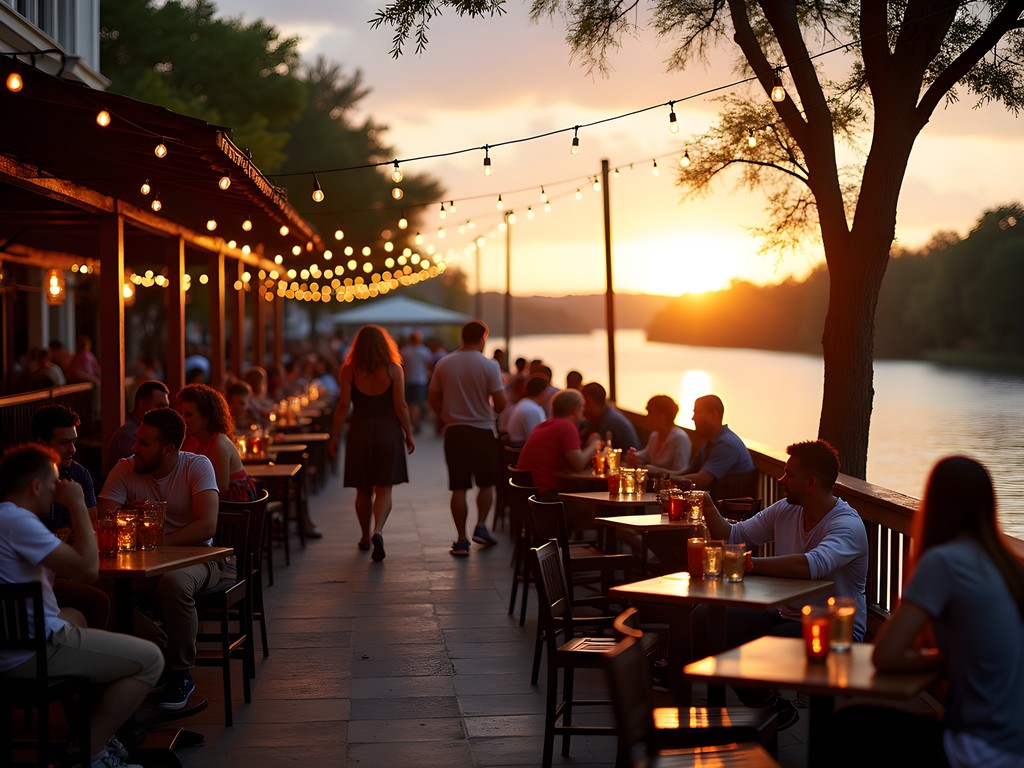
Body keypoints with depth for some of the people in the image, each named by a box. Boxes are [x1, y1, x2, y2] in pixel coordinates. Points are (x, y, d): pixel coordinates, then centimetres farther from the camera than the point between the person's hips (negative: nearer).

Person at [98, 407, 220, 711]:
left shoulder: (197, 466, -10)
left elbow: (207, 526, -22)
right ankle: (162, 656, -6)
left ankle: (180, 674, -16)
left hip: (194, 556, -3)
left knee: (174, 583, -38)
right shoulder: (125, 470, -2)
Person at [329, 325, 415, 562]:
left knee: (363, 490, 14)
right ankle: (378, 531, -21)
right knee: (384, 488, 2)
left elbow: (343, 405, -7)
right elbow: (401, 406, -6)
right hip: (388, 433, -1)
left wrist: (334, 436, -1)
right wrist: (408, 434, 4)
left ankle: (365, 538, 25)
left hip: (360, 432, 1)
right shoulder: (393, 369, -4)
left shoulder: (348, 370, -4)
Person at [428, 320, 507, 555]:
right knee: (486, 483, 16)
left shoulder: (443, 364, 1)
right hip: (482, 431, -2)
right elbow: (500, 403, -10)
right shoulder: (489, 366, -8)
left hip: (453, 431, 2)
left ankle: (461, 540, 5)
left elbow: (433, 398, 6)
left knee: (459, 488, 4)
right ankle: (480, 526, 6)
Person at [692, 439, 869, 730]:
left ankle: (772, 707, 1)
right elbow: (735, 536, 14)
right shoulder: (785, 510, 6)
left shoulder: (847, 525, -19)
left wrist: (749, 564, -35)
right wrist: (708, 506, -4)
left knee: (747, 649, -33)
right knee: (703, 618, -5)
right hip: (787, 615, 9)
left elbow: (813, 565, -38)